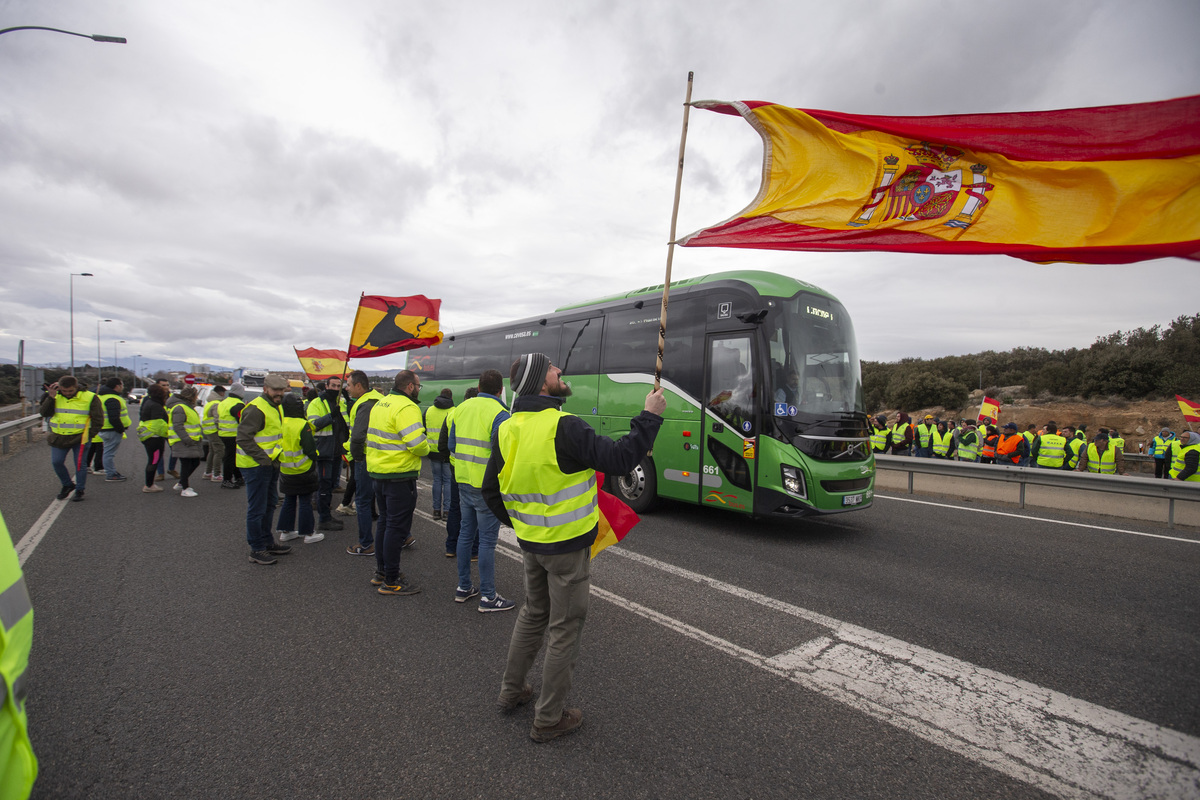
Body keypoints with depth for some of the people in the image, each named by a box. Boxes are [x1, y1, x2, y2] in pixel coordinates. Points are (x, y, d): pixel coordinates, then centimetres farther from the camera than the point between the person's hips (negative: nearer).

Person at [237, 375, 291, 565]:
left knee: (270, 505, 19)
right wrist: (263, 459, -25)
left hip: (270, 464, 10)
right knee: (257, 509, -1)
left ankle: (268, 542, 33)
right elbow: (243, 438, -24)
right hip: (256, 466, -10)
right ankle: (257, 550, 9)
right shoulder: (256, 409, -19)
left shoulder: (275, 407, 13)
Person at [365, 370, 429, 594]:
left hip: (378, 472, 10)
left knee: (385, 523, 20)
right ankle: (391, 581, 6)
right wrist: (426, 448, -4)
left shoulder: (380, 404, 13)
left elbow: (374, 436, 17)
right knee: (397, 527, -1)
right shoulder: (406, 408, -18)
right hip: (399, 475, -10)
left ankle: (381, 572, 31)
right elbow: (417, 443, -24)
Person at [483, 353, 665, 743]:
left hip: (530, 543, 7)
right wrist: (650, 417, -13)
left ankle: (512, 691, 42)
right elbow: (618, 459, -24)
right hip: (567, 546, -7)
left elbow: (491, 490, 7)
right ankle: (549, 719, 24)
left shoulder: (508, 429, -1)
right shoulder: (562, 426, -25)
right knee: (565, 629, 9)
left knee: (533, 614, 27)